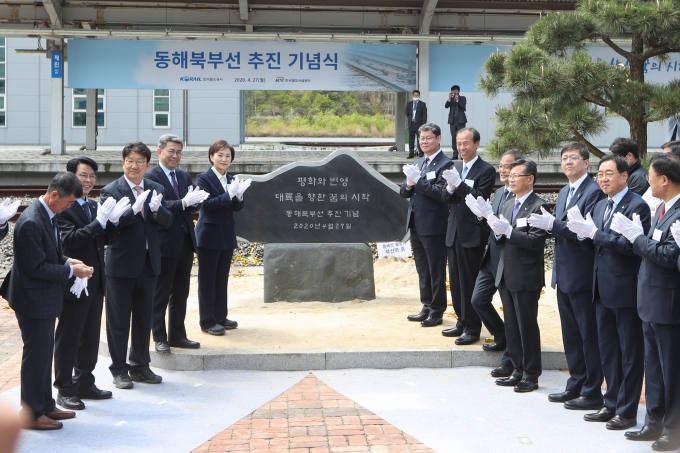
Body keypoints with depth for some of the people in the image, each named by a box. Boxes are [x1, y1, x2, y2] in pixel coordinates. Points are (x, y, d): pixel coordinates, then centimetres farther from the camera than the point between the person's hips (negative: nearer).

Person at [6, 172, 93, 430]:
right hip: (33, 300, -10)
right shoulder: (31, 223, -25)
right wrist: (71, 270, -19)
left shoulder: (49, 215, 6)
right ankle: (32, 414, 12)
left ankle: (46, 406, 29)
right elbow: (36, 267, -24)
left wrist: (67, 261, 1)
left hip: (45, 298, 10)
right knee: (36, 355, 0)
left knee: (45, 353, 18)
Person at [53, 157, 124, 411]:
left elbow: (107, 239, 10)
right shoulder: (63, 207, -14)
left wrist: (112, 220, -8)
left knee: (91, 338, 15)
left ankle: (85, 384, 27)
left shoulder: (94, 206, 12)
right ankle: (64, 390, 11)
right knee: (68, 338, 2)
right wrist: (99, 221, -28)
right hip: (74, 284, -8)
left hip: (95, 283, 8)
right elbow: (70, 240, -24)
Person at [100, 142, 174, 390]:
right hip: (121, 265, -5)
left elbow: (167, 222, -2)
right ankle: (119, 370, 17)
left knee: (144, 318, 15)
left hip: (148, 263, 5)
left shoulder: (156, 189, 6)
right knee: (119, 321, 5)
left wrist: (157, 209, -22)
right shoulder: (111, 191, -10)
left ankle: (140, 366, 28)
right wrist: (135, 209, -32)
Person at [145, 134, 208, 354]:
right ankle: (159, 338, 13)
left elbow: (192, 207, 11)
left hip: (185, 243, 7)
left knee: (180, 294, 14)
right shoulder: (150, 177, -10)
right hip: (164, 244, -7)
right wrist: (184, 202, -30)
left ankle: (177, 335, 24)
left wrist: (197, 200, -12)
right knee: (160, 295, 4)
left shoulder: (185, 177, 13)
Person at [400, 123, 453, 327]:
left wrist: (418, 180, -22)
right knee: (422, 270, 16)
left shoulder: (445, 164, -10)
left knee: (436, 271, 2)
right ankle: (427, 307, 26)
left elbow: (441, 193, -21)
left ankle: (437, 312, 11)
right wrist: (409, 184, -8)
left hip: (434, 226, -8)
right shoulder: (417, 164, 15)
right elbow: (403, 192, 13)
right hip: (416, 224, 8)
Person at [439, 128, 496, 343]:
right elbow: (446, 198, 8)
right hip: (453, 232, 7)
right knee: (456, 282, 13)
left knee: (470, 283, -2)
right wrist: (450, 188, -13)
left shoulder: (486, 170, -8)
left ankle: (472, 329, 6)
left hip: (472, 234, -7)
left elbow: (480, 199, -18)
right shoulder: (455, 168, 12)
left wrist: (459, 183, -25)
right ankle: (462, 322, 25)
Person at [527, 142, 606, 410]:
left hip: (582, 275, -9)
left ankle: (592, 392, 7)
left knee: (589, 334, -1)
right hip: (564, 275, 9)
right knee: (570, 334, 15)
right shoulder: (564, 192, 16)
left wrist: (553, 224, -23)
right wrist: (547, 225, -4)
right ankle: (576, 385, 26)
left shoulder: (594, 191, -13)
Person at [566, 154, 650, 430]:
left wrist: (596, 233, -23)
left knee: (630, 353, 3)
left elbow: (632, 245, -23)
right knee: (607, 351, 16)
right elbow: (596, 245, 12)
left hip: (625, 289, -8)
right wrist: (585, 234, -9)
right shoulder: (600, 206, 14)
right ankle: (612, 405, 27)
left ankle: (627, 411, 10)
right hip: (603, 290, 8)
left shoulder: (637, 206, -12)